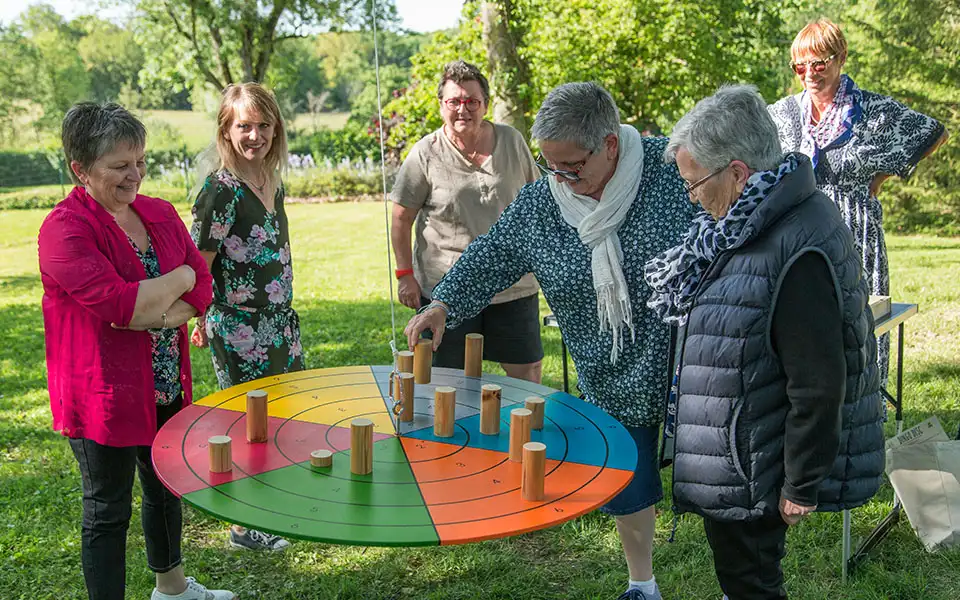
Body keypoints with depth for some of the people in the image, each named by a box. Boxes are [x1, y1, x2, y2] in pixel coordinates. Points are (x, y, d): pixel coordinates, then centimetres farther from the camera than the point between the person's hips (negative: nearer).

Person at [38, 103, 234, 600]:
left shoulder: (159, 213, 4)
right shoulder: (64, 230, -18)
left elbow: (202, 288, -1)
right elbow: (118, 302, -29)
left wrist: (156, 314, -19)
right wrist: (179, 278, -13)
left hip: (167, 388, 8)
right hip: (105, 394, -8)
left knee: (166, 486, 24)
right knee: (108, 510, 7)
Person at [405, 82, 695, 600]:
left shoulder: (675, 169, -17)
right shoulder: (537, 203, -7)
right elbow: (489, 257, 2)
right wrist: (443, 305, -11)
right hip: (613, 385, 3)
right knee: (628, 490, 17)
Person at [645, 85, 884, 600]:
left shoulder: (798, 251, -28)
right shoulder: (757, 224, 3)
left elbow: (819, 384, -26)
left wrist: (801, 488, -18)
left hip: (752, 473, -9)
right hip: (732, 460, 9)